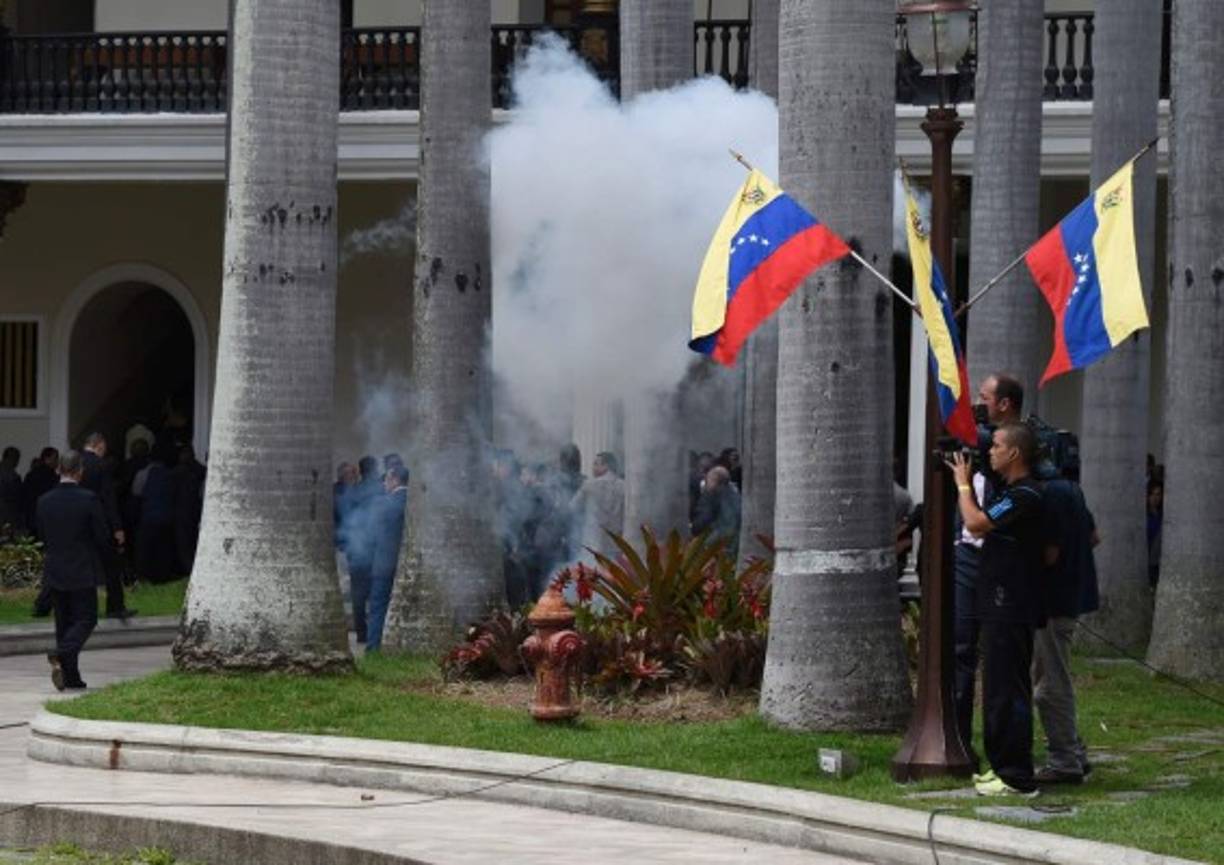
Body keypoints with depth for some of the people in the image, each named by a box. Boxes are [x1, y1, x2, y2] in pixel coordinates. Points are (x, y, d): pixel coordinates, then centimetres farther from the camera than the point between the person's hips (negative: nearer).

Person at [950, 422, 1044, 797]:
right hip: (999, 606, 11)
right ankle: (1002, 766, 21)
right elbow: (978, 528, 22)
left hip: (1012, 608, -11)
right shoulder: (1009, 491, 17)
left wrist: (963, 483, -9)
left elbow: (976, 523, -23)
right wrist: (965, 484, 18)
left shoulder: (1024, 496, -16)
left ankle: (1016, 776, -6)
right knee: (998, 687, 15)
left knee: (1007, 690, -8)